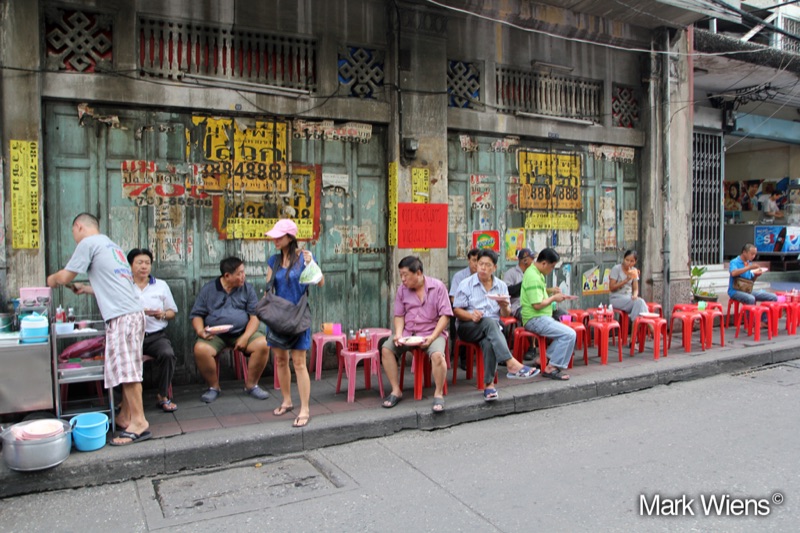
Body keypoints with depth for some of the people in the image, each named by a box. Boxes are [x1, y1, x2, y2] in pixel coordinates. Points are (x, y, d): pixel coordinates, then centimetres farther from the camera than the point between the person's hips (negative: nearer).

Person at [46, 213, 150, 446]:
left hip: (121, 315, -10)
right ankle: (125, 417, 19)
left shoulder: (88, 243, 0)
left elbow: (63, 277, 3)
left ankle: (139, 423, -8)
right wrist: (86, 288, 33)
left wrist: (51, 279, 23)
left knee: (126, 369, -9)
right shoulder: (110, 245, 27)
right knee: (126, 369, 12)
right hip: (132, 312, 10)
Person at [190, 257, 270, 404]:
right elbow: (196, 315, 6)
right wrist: (200, 331, -15)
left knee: (263, 344, -26)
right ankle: (213, 387, -5)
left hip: (242, 332, 1)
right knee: (200, 349, -31)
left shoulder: (247, 289, 6)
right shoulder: (208, 289, 5)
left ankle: (251, 385, -5)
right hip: (215, 334, -1)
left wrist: (245, 337, -13)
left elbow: (255, 316, 2)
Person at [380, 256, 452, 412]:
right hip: (408, 333, 4)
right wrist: (398, 334, -12)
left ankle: (439, 394, -12)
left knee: (437, 354, -33)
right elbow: (399, 315, 7)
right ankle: (396, 390, -7)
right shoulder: (402, 289, 4)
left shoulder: (437, 286, -6)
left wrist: (432, 337, -18)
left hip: (431, 332, -4)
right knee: (386, 349, -19)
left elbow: (445, 316, -8)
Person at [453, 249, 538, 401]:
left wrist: (504, 306, -12)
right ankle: (511, 364, -46)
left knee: (489, 342, -36)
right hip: (467, 327, -2)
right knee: (490, 322, -36)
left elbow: (505, 314, 13)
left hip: (492, 328, 2)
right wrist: (471, 315, -22)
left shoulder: (501, 286, 13)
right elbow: (456, 310, -2)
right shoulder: (466, 284, 4)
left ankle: (488, 384, -35)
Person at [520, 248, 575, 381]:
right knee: (569, 334, -17)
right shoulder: (533, 277, -20)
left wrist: (552, 295, 10)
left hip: (540, 317, 11)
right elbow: (537, 304, -24)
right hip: (535, 319, -11)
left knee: (566, 332, 14)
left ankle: (545, 359, 12)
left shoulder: (535, 273, 13)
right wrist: (553, 298, -9)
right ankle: (551, 368, -9)